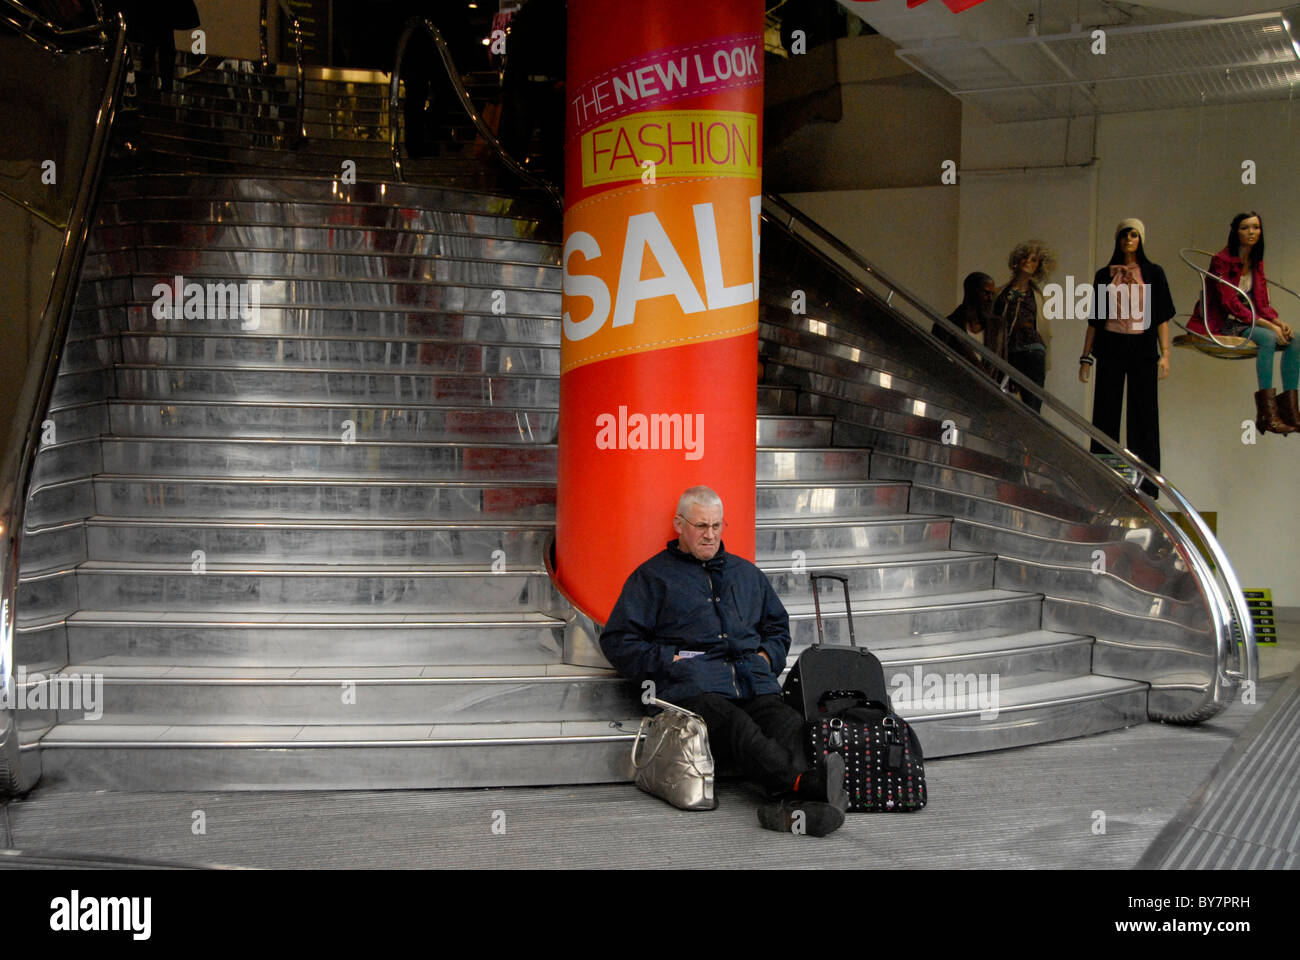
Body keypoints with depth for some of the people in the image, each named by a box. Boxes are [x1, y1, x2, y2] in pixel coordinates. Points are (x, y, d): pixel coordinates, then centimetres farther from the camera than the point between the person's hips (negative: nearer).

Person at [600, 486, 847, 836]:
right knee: (739, 729, -38)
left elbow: (778, 624, 41)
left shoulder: (746, 572, 31)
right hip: (695, 689, -4)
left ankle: (792, 805, -55)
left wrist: (767, 655, 18)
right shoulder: (652, 576, 17)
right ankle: (805, 782, -58)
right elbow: (618, 641, 11)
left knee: (791, 726, -31)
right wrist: (670, 661, -2)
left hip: (755, 685, 4)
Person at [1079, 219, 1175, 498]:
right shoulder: (1104, 275, 10)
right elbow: (1094, 319, 11)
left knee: (1143, 415, -1)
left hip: (1143, 348, -1)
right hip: (1110, 348, 1)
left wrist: (1165, 354, -6)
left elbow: (1162, 317, 4)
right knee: (1105, 414, 0)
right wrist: (1086, 357, 5)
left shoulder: (1153, 273, 7)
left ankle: (1145, 486, 2)